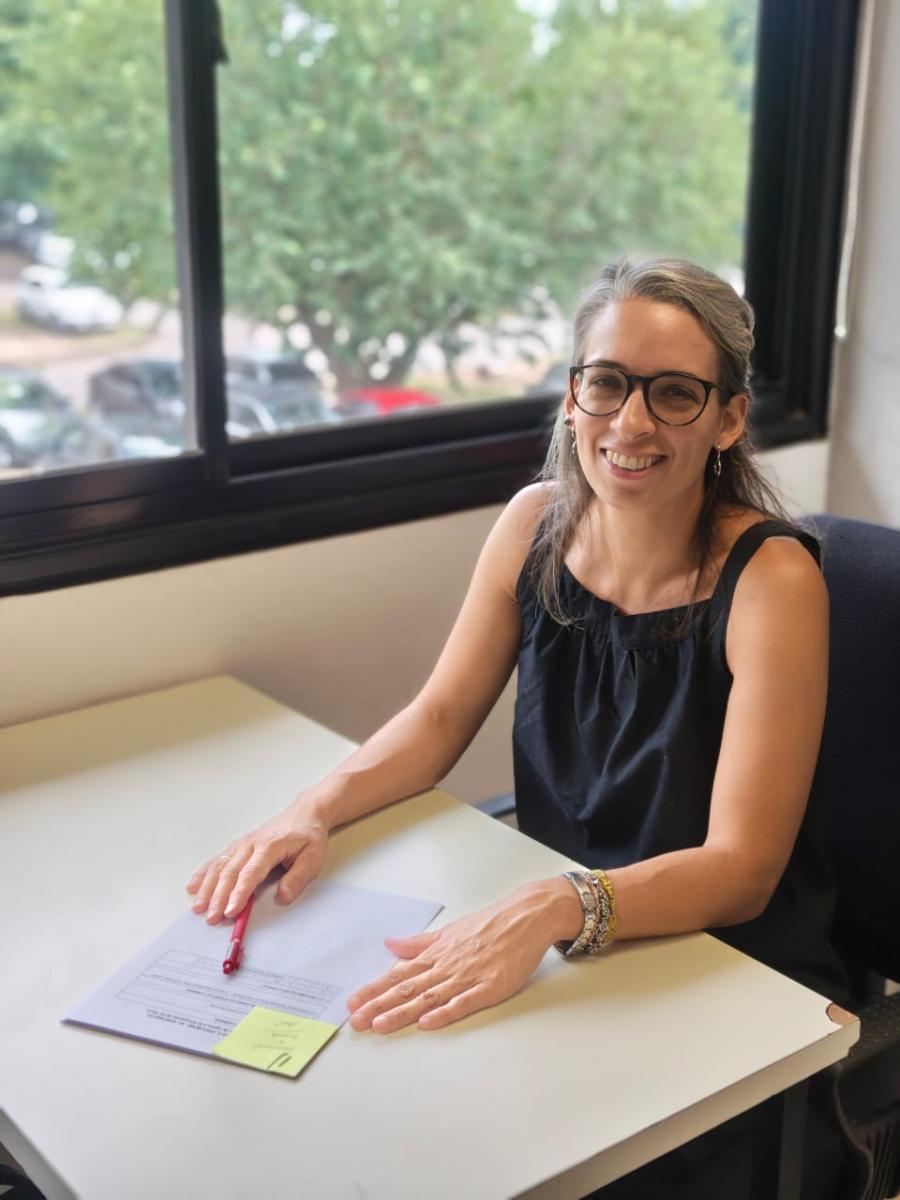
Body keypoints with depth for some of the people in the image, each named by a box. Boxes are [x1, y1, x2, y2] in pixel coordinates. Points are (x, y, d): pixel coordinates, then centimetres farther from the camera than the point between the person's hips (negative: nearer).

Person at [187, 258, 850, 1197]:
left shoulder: (770, 579, -20)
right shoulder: (538, 523, -4)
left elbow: (740, 869, -22)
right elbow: (441, 717, 4)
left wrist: (554, 909, -39)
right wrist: (317, 809, -14)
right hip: (557, 943, 5)